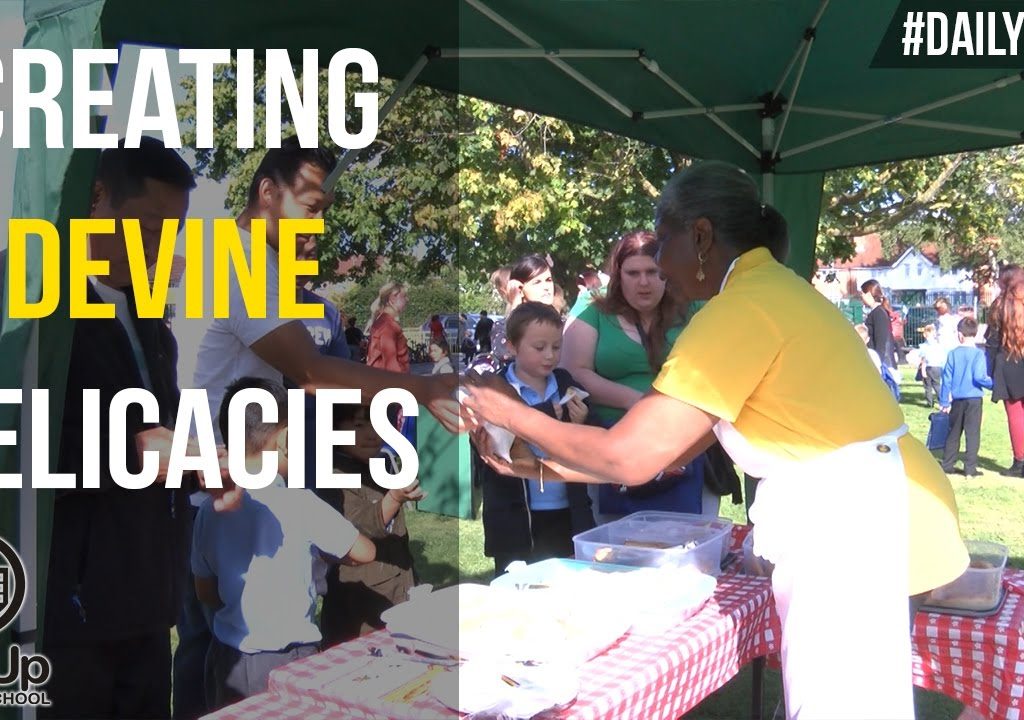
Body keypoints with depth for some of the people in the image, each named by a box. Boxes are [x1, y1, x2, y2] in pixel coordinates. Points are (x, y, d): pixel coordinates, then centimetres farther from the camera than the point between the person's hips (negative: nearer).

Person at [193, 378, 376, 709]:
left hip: (227, 658, 5)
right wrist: (319, 545, 12)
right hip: (287, 661, -4)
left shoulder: (210, 510, -4)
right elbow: (365, 552, -5)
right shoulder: (299, 504, -17)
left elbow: (205, 592, 7)